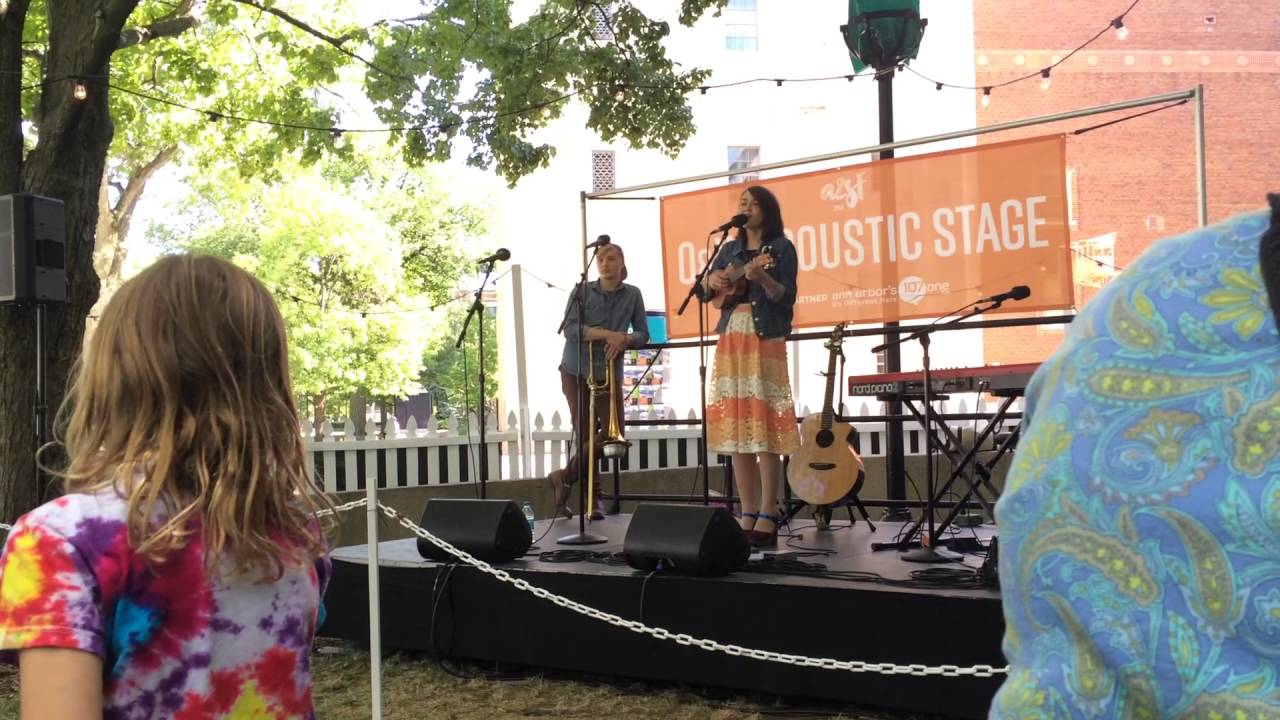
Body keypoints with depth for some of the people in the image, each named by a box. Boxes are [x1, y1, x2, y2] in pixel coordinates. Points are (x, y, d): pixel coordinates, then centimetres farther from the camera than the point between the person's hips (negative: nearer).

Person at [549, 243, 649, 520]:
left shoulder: (632, 295, 5)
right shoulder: (582, 291, -1)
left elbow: (642, 333, 6)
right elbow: (570, 329, -13)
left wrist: (624, 340, -16)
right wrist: (609, 334, -21)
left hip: (609, 373, 2)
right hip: (576, 370, -2)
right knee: (585, 435, -3)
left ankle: (565, 476, 13)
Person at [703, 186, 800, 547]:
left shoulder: (781, 248, 1)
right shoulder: (730, 249, 17)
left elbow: (786, 297, -8)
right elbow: (706, 291, 19)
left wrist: (762, 278, -24)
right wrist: (712, 280, -3)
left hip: (765, 342, -6)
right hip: (730, 341, 6)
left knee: (765, 426, -10)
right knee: (735, 427, 2)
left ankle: (768, 517, -8)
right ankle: (748, 515, 7)